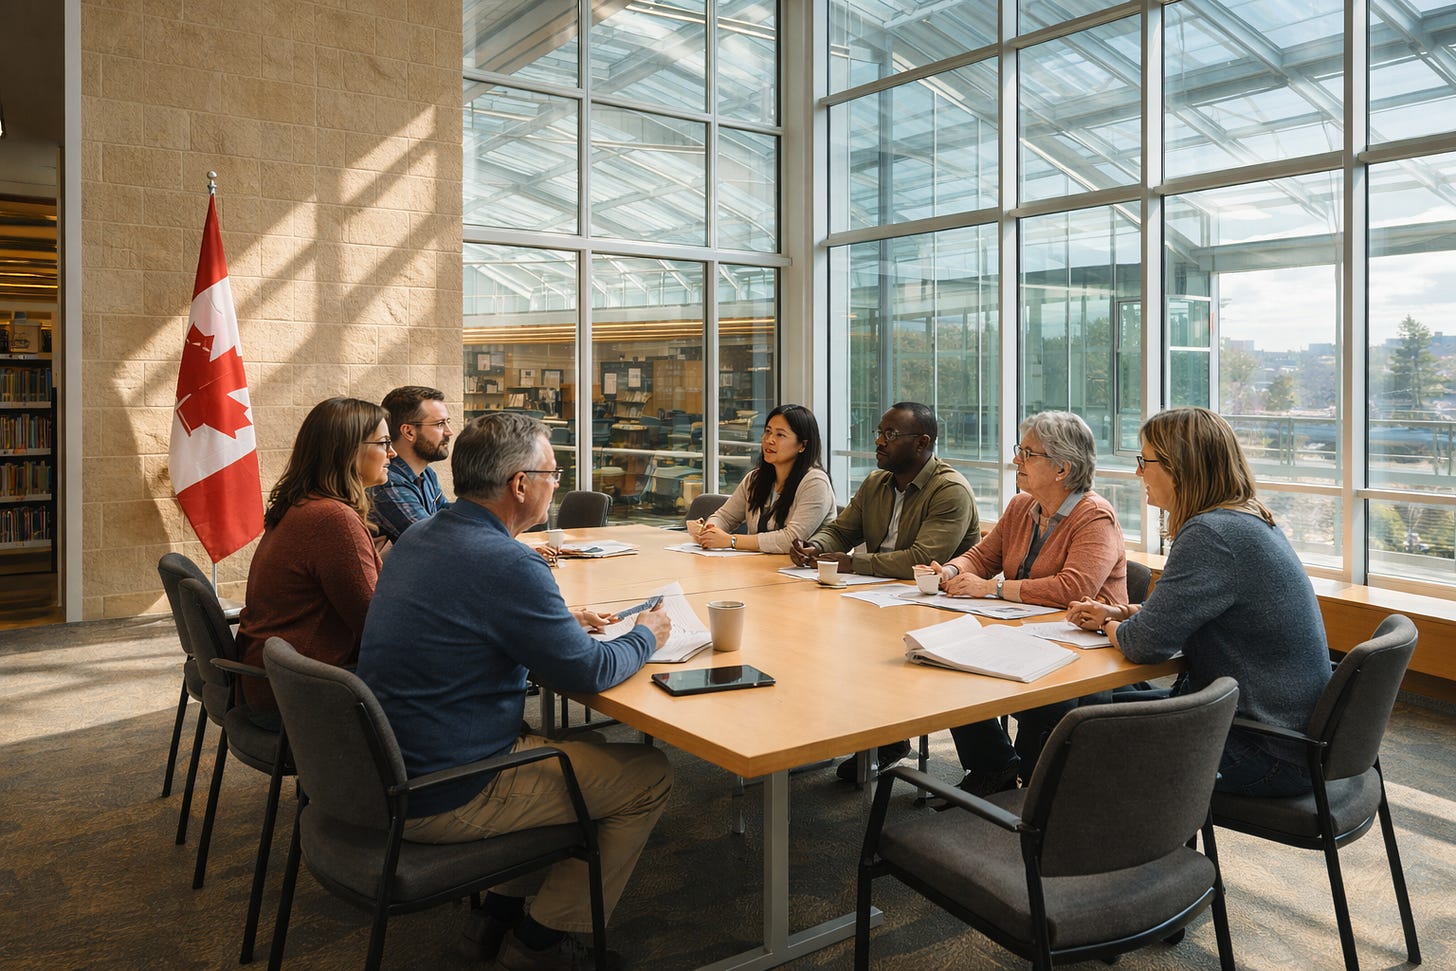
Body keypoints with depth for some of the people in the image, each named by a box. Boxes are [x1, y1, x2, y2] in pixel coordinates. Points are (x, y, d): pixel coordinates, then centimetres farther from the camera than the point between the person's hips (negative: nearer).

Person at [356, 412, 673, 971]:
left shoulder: (417, 538, 4)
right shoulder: (507, 563, -24)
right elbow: (587, 673, -17)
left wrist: (561, 625, 12)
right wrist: (646, 636, 3)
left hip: (385, 776, 9)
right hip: (441, 803, -9)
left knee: (554, 741, 29)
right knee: (648, 777, 3)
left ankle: (505, 912, 30)